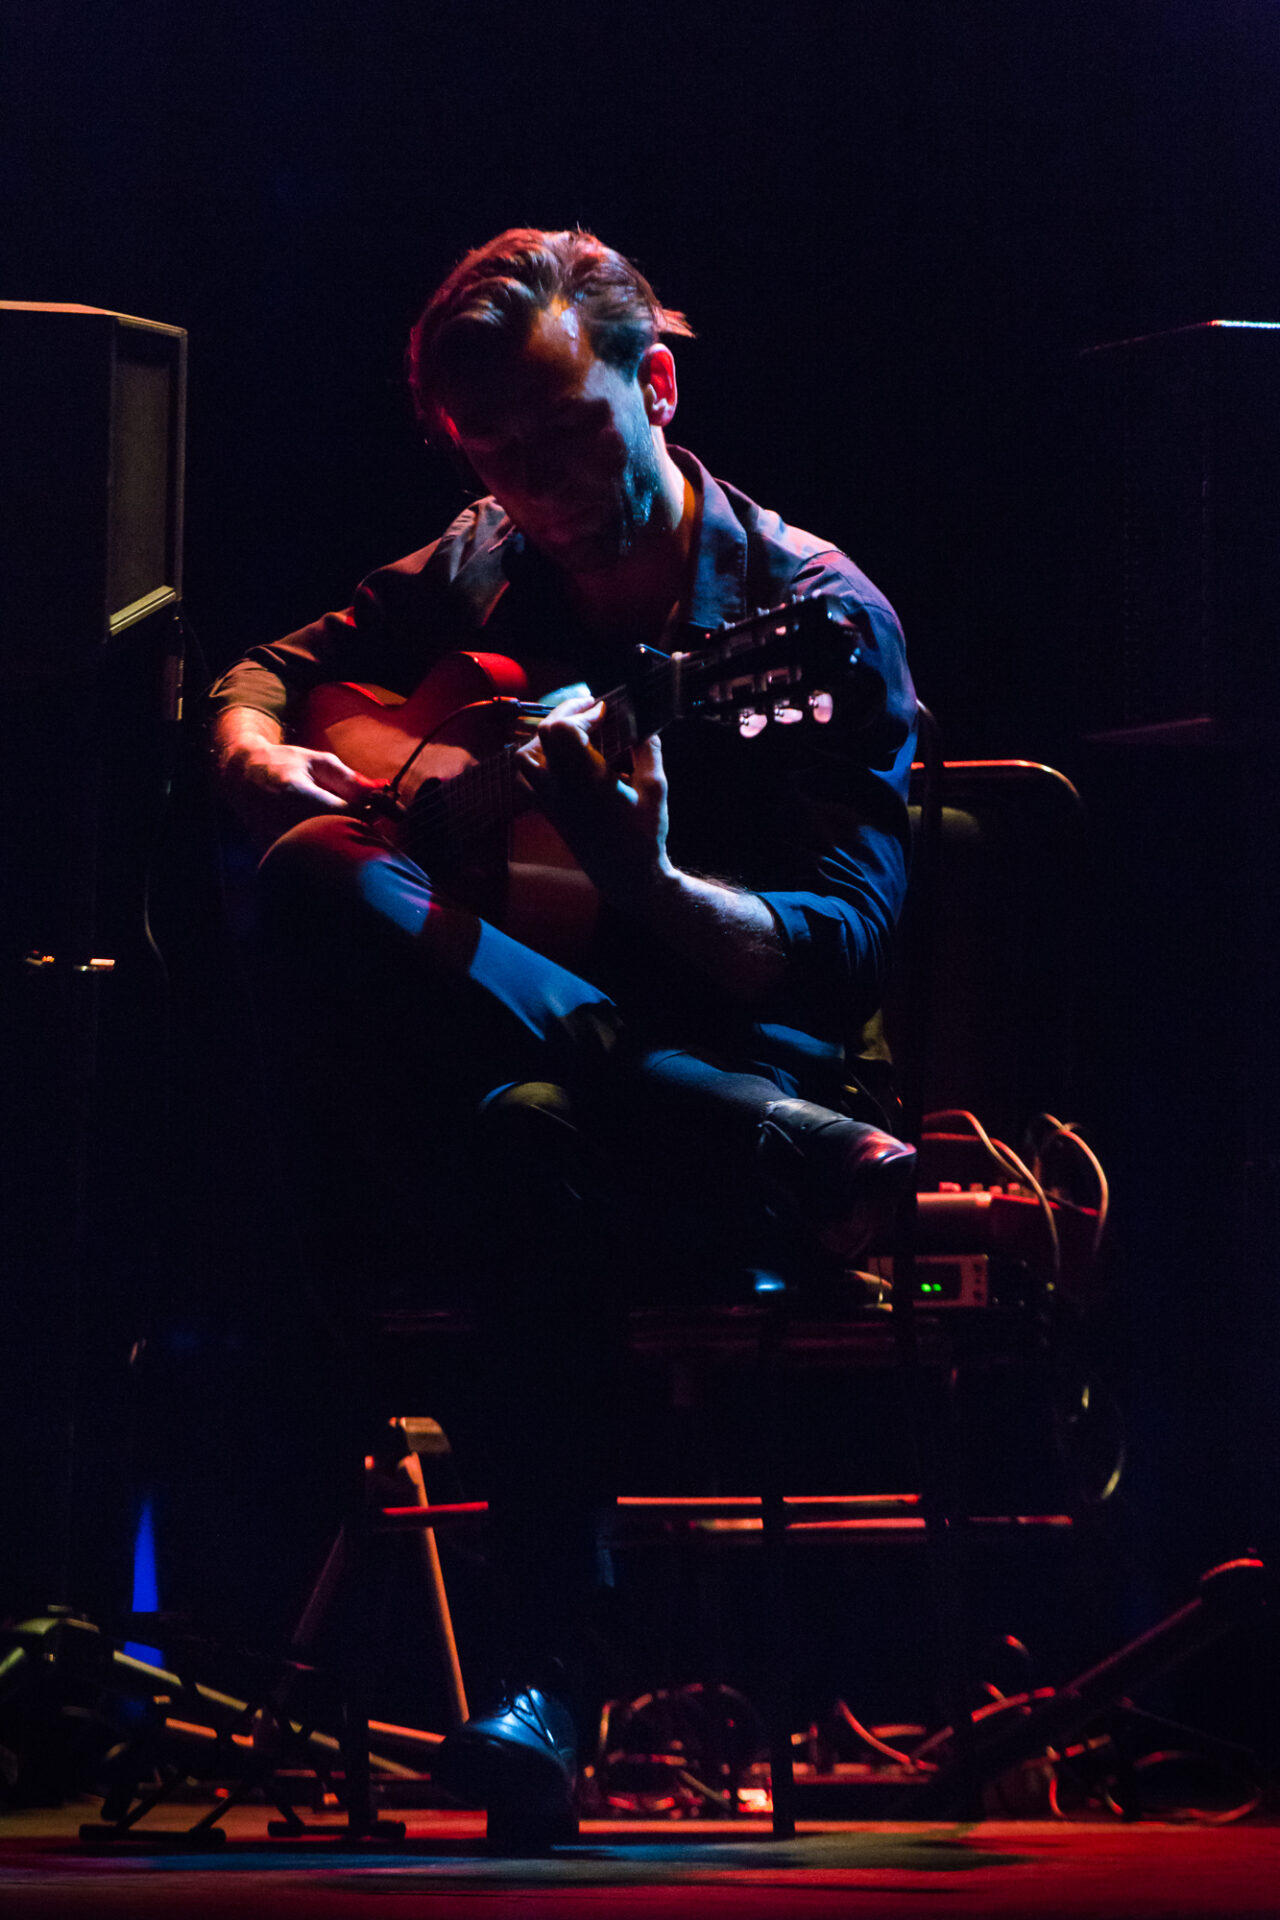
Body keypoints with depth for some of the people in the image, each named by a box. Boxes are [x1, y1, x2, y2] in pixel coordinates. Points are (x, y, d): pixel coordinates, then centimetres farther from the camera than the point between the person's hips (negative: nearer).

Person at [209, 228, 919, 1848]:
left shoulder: (820, 618, -4)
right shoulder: (486, 570, 13)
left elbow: (844, 956, -13)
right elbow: (261, 680, 26)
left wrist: (647, 883, -35)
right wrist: (266, 760, -1)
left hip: (728, 1039, -5)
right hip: (462, 1047, 5)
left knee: (538, 1136, -44)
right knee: (317, 881, -32)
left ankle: (538, 1667, -40)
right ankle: (784, 1162, -39)